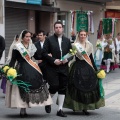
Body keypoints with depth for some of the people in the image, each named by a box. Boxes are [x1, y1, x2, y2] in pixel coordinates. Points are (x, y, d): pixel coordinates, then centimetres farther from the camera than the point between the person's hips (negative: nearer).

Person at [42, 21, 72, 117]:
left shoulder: (67, 40, 11)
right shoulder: (49, 40, 0)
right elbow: (44, 53, -5)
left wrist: (67, 59, -7)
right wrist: (53, 60, -15)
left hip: (64, 68, 4)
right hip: (52, 68, -4)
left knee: (63, 88, 3)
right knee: (54, 86, -12)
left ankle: (60, 110, 11)